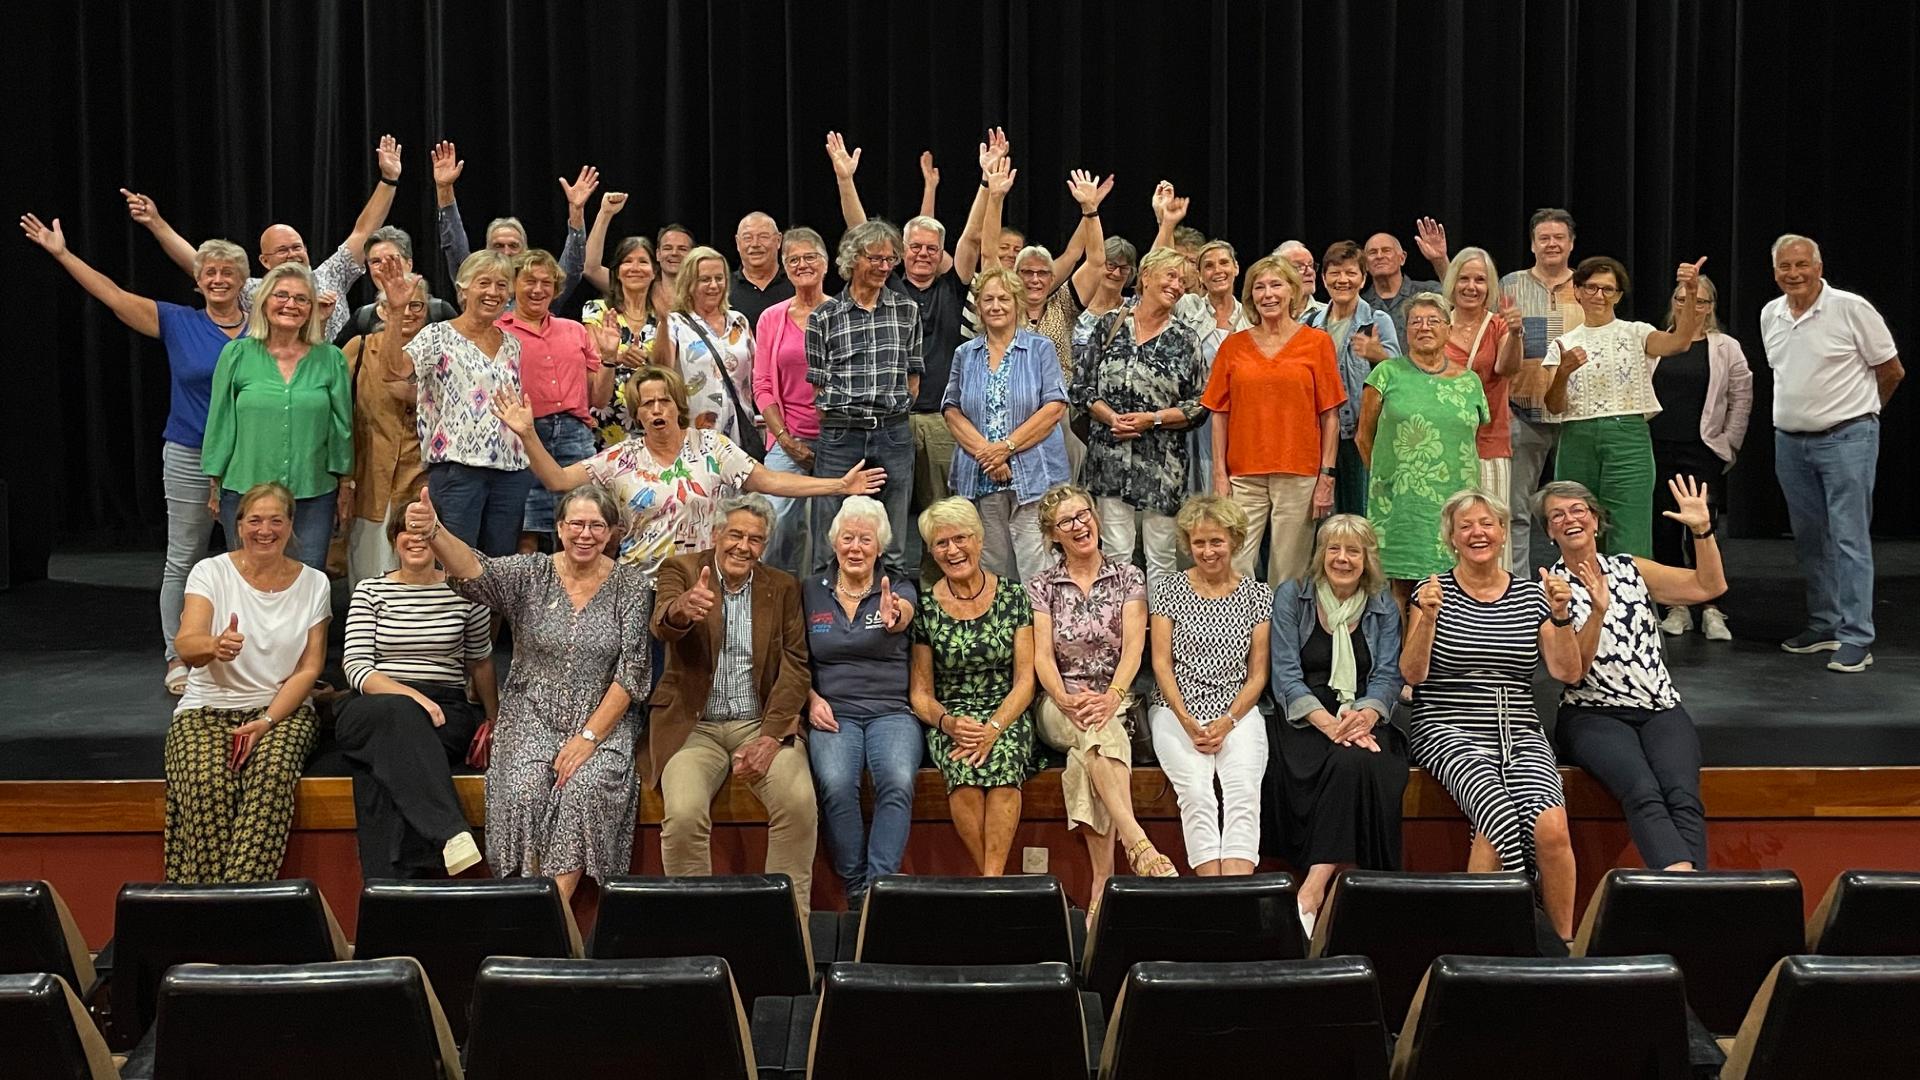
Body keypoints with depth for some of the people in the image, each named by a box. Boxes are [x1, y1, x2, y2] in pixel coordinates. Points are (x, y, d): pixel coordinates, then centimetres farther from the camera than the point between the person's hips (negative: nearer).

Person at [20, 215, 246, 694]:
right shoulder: (179, 323, 2)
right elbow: (115, 296, 1)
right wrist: (62, 253, -2)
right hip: (190, 459, -1)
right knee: (182, 561, 3)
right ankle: (178, 659, 12)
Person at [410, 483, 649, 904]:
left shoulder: (628, 584, 1)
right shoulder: (531, 573, 0)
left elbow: (633, 668, -4)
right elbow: (475, 570, -21)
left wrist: (590, 735, -13)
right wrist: (433, 532, -43)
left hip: (602, 720, 0)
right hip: (531, 717, 0)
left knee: (586, 787, -30)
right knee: (523, 790, -26)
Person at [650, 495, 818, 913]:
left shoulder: (783, 587, 9)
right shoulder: (681, 570, 1)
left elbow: (796, 665, 2)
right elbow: (662, 626, -20)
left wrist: (771, 736, -12)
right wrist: (682, 609, -46)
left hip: (761, 723, 2)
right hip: (693, 725, -1)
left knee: (799, 802, -27)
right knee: (684, 813, -29)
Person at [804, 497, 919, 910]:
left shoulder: (900, 589, 7)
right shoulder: (810, 592, 12)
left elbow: (902, 617, -18)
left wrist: (892, 618, -43)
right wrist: (812, 699, -4)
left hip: (892, 711, 0)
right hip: (833, 712, 0)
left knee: (898, 783, -32)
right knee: (836, 785, -31)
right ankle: (856, 892, -20)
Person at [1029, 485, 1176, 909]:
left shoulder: (1128, 577, 9)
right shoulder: (1042, 587, 10)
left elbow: (1133, 648, -3)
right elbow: (1042, 656, -1)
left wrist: (1111, 696, -23)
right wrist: (1066, 700, -22)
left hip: (1115, 703, 0)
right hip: (1059, 705, 0)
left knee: (1085, 757, -34)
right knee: (1100, 734, -36)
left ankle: (1102, 883, -40)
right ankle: (1138, 845, -51)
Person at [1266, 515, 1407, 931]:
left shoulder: (1384, 608, 14)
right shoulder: (1292, 596, 6)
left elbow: (1388, 677, 4)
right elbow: (1285, 674, -4)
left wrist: (1364, 715, -19)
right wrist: (1327, 722, -19)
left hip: (1363, 720, 1)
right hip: (1303, 720, -1)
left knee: (1364, 764, -33)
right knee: (1347, 762, -34)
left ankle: (1312, 893, -34)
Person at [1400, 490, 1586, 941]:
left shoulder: (1531, 594, 14)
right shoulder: (1435, 591, 7)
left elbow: (1567, 673, 8)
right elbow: (1412, 674, -1)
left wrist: (1561, 616, -6)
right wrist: (1428, 616, -14)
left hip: (1521, 734, 3)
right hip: (1451, 732, -2)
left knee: (1551, 827, -28)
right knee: (1502, 818, -34)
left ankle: (1563, 942, -13)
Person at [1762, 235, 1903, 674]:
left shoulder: (1851, 308, -10)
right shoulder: (1770, 315, 7)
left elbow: (1892, 371, 0)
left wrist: (1858, 410, 11)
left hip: (1846, 439, -6)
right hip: (1789, 440, 6)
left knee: (1849, 537, -8)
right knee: (1809, 539, 13)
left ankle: (1855, 639, -7)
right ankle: (1823, 625, 25)